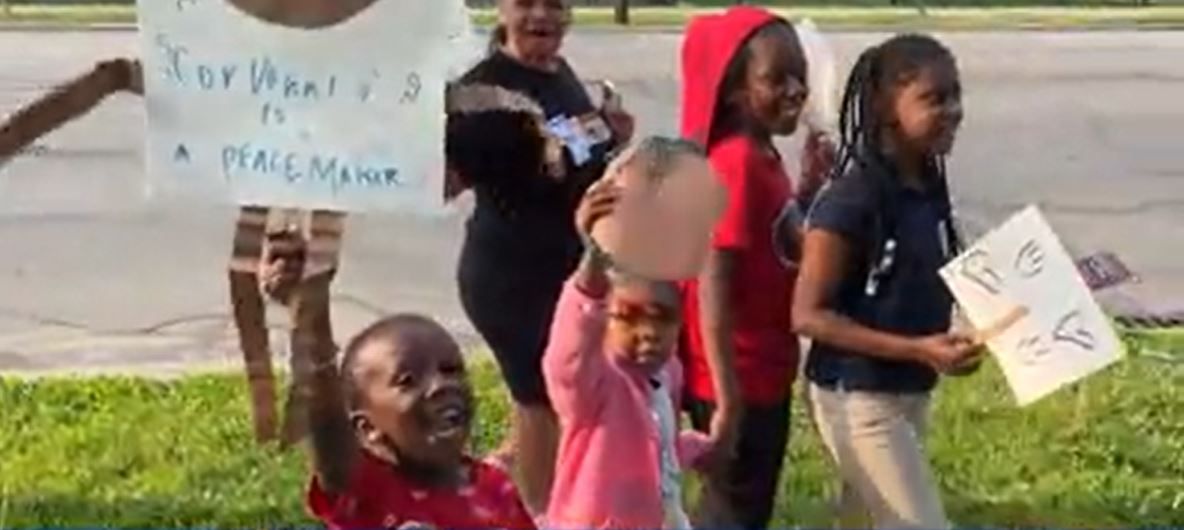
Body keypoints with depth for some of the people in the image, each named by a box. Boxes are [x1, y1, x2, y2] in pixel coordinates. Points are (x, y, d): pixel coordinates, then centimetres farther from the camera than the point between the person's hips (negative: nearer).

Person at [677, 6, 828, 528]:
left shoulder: (758, 158, 7)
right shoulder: (738, 164, -21)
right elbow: (712, 288, -24)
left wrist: (809, 190, 4)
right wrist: (728, 401, -25)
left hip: (762, 375, 9)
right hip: (741, 381, -9)